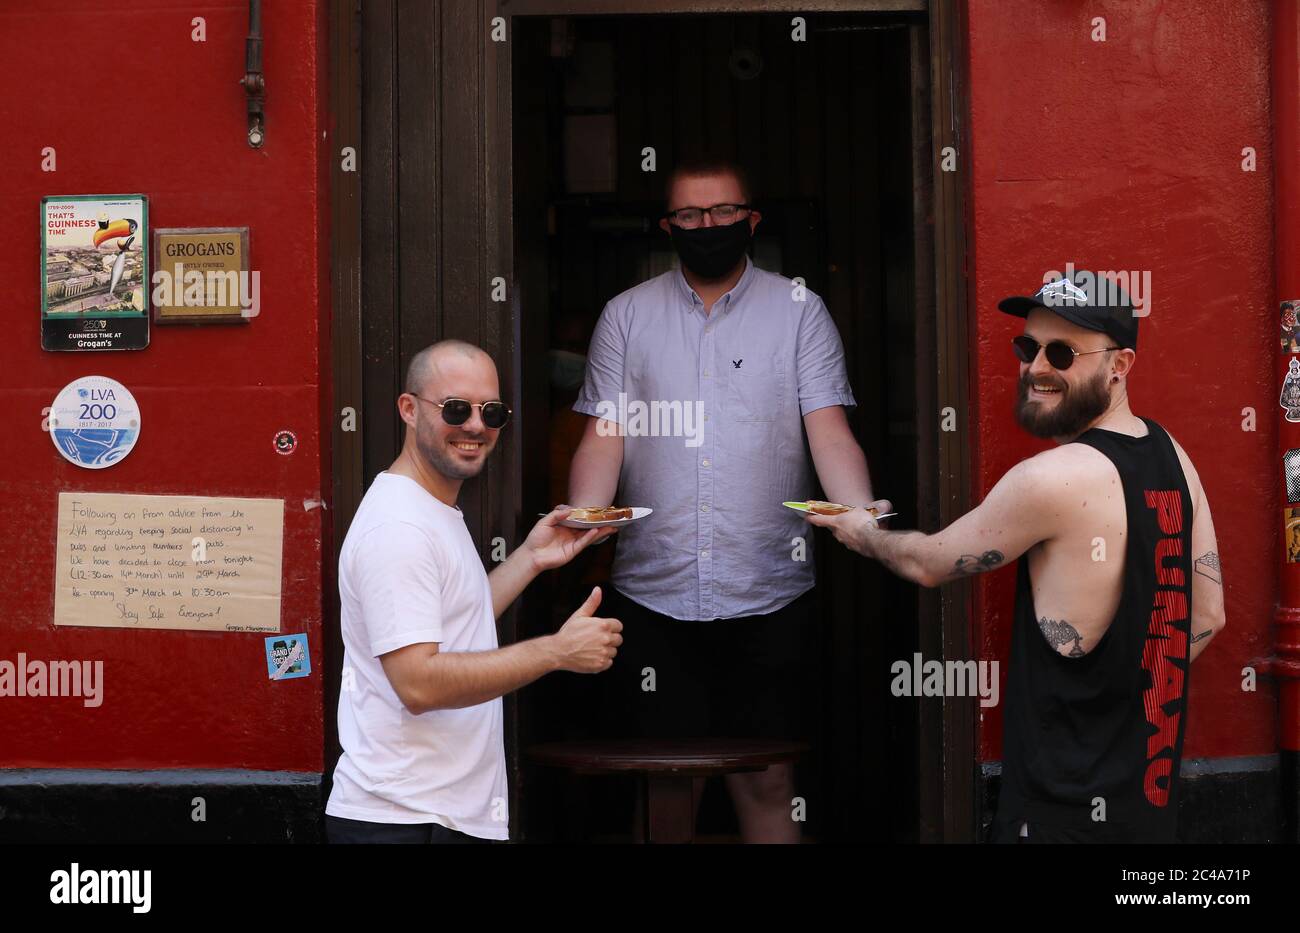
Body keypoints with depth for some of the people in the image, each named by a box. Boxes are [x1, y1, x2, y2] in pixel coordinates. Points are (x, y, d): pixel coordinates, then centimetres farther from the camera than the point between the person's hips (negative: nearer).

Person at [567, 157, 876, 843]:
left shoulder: (799, 311, 5)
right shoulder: (626, 316, 8)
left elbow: (829, 432, -3)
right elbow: (604, 437, 3)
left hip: (768, 595, -1)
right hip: (653, 595, 1)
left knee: (766, 780, 4)